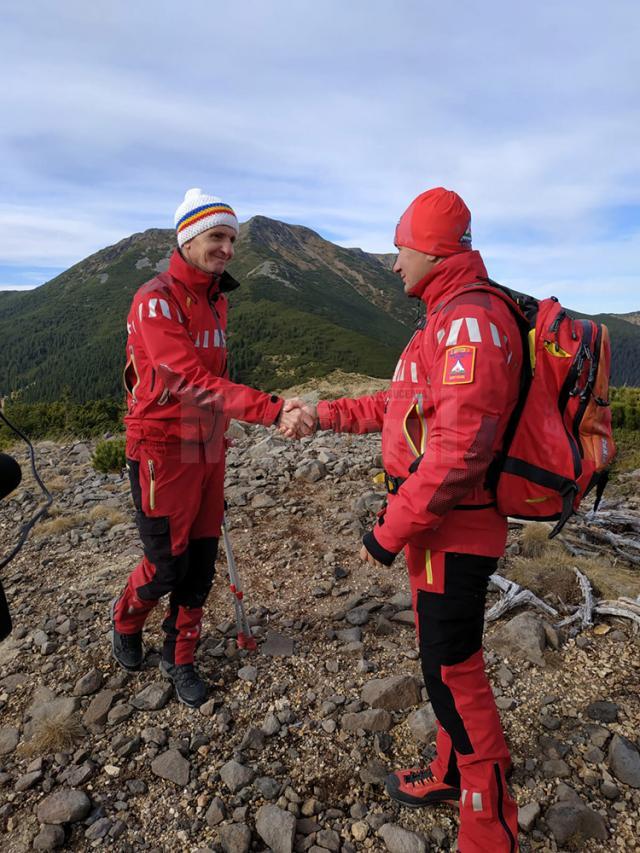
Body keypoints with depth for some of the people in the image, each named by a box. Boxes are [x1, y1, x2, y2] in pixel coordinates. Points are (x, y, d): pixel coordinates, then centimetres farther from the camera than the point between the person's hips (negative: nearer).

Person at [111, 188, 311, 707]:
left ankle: (180, 657, 31)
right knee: (167, 565, 5)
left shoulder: (217, 302, 10)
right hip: (163, 451, -7)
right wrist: (272, 412, -34)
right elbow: (192, 384, -27)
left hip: (208, 449, 7)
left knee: (201, 563, 11)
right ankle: (126, 622, 38)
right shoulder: (157, 301, -16)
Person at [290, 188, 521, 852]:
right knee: (445, 659, 22)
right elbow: (400, 405, 21)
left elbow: (458, 450, -28)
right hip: (437, 527, 10)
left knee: (452, 672, 3)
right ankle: (451, 773, 44)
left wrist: (389, 532, -20)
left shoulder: (471, 322, -21)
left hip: (453, 532, -10)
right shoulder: (447, 321, 14)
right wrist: (325, 414, 21)